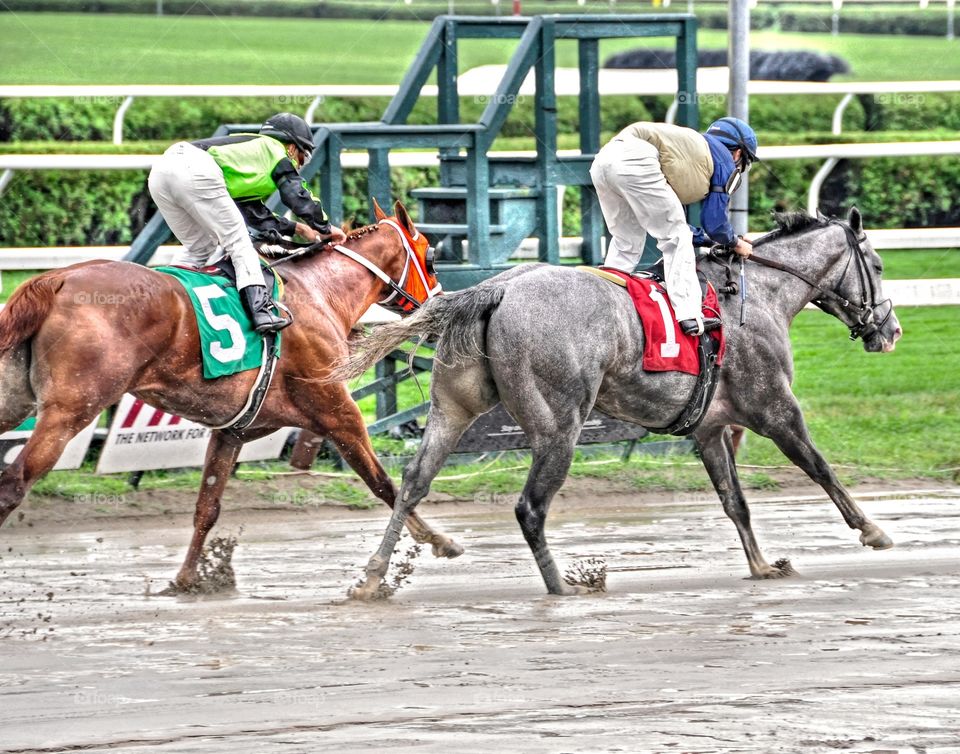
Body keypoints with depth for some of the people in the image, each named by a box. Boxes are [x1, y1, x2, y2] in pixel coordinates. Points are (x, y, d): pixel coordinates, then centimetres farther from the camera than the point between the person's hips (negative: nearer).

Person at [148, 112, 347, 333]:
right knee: (238, 242, 0)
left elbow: (254, 213, 41)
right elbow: (300, 196, 16)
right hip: (195, 172, -8)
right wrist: (324, 229, 30)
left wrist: (296, 228, 43)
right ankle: (261, 311, -11)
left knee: (199, 247, 22)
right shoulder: (277, 152, 19)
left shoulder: (248, 152, 40)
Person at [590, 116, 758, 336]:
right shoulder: (724, 159, 18)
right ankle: (688, 316, -5)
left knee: (626, 243, 21)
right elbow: (715, 222, 15)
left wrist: (709, 239, 46)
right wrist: (736, 244, 34)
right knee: (676, 238, 2)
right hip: (636, 161, -8)